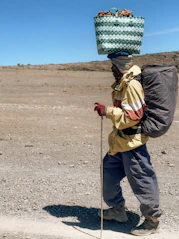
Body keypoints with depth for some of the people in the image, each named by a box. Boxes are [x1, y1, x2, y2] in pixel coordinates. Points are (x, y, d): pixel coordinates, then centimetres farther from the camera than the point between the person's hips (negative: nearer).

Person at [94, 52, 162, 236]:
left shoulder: (132, 85, -21)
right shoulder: (124, 83, 10)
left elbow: (133, 116, -25)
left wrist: (107, 111, -24)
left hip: (132, 142, -11)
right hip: (121, 141, 11)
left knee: (141, 181, 2)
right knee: (109, 172, 19)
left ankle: (152, 220, 19)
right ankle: (117, 209, 36)